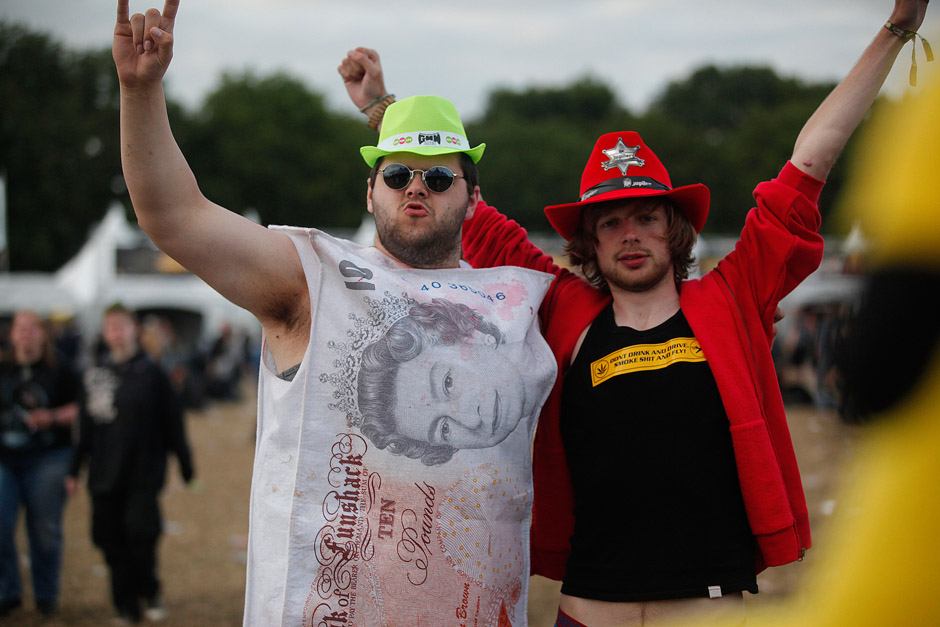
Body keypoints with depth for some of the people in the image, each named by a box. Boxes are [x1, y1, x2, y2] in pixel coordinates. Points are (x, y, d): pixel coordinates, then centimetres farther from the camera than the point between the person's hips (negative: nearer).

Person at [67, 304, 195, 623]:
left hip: (144, 473, -3)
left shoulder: (150, 373, -1)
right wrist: (75, 469, 14)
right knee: (111, 541, 3)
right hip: (105, 477, 3)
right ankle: (126, 606, 15)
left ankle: (149, 593, 10)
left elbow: (173, 423, 2)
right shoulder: (95, 374, 9)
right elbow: (87, 426, 16)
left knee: (140, 531, -13)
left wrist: (186, 467, 2)